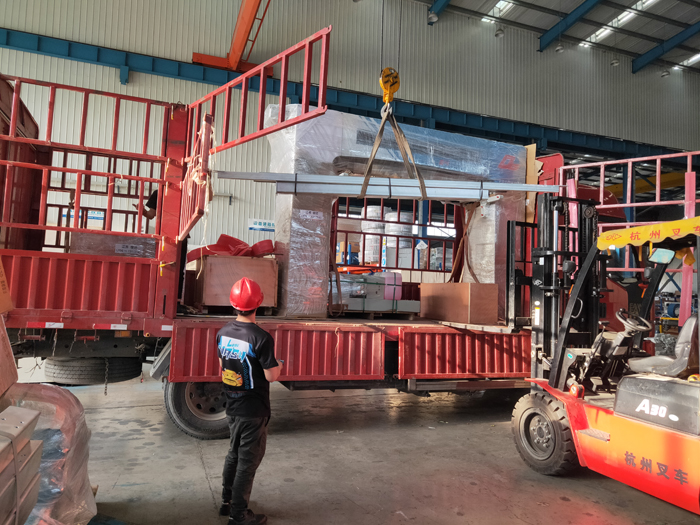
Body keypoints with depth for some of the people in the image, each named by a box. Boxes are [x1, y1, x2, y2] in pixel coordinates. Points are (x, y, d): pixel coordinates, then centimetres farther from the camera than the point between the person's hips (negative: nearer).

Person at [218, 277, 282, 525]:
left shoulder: (223, 333, -2)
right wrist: (278, 365, 2)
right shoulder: (261, 338, -24)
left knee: (234, 453, 23)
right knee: (248, 460, 8)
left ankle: (227, 501, 37)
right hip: (253, 410, -7)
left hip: (232, 406, 7)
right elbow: (271, 376, -20)